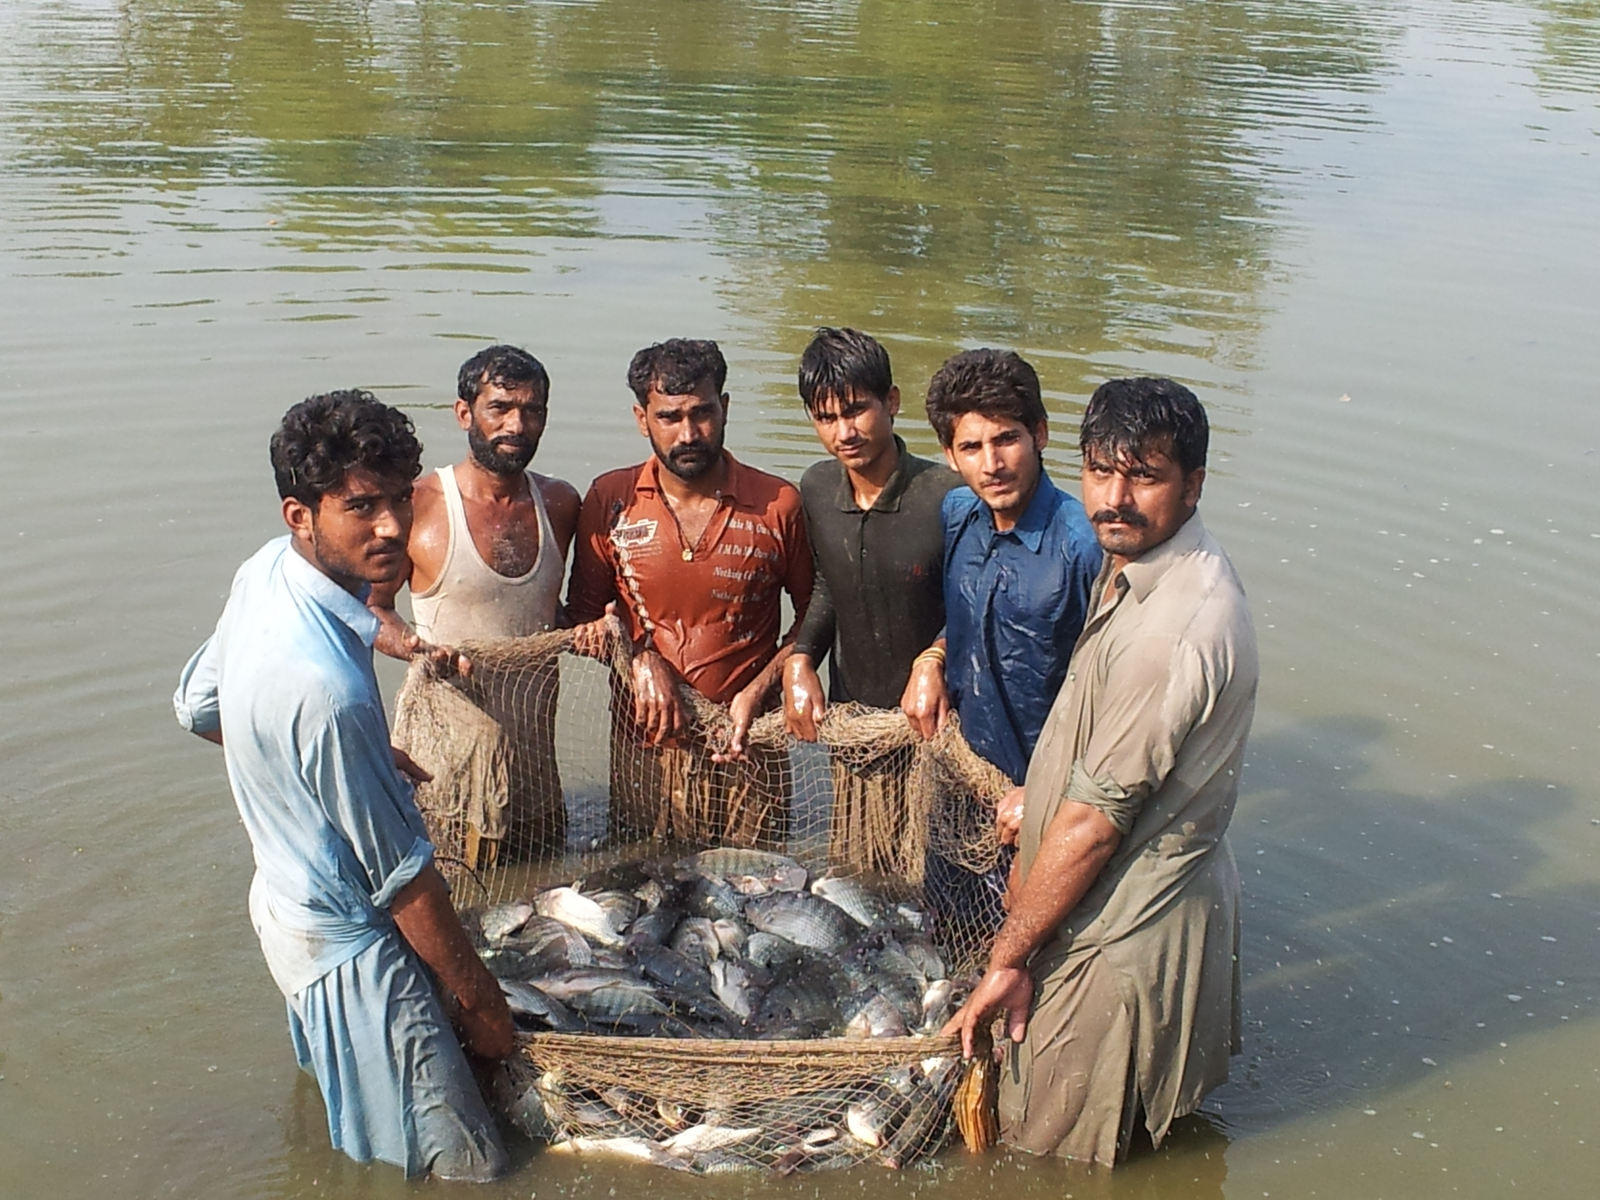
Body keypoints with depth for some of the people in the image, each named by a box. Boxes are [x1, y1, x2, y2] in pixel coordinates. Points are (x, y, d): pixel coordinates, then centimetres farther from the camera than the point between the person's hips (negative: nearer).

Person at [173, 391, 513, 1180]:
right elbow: (403, 878, -25)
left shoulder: (265, 570, -9)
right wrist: (479, 998, -12)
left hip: (284, 897, 10)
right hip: (348, 944, -10)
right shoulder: (327, 687, -36)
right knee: (472, 1170, 4)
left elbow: (198, 708, 11)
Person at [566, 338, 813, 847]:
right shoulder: (610, 501, -1)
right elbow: (582, 613, 8)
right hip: (643, 742, 1)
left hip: (746, 744, -1)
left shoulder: (778, 505, -5)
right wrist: (639, 660, -10)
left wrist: (760, 690, -9)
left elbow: (815, 614, 5)